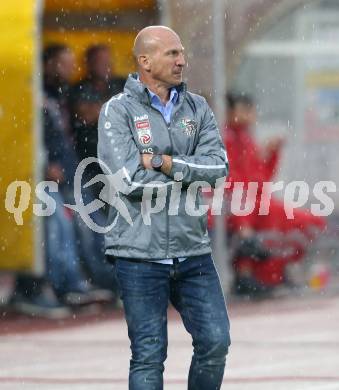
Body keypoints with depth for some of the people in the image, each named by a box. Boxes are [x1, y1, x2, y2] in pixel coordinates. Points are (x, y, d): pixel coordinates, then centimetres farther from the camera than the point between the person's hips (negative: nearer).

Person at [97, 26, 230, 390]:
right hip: (140, 253, -4)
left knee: (216, 342, 1)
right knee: (148, 357, -1)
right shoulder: (118, 111, -5)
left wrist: (162, 162, -16)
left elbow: (218, 167, -6)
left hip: (192, 249, 4)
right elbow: (130, 179, -17)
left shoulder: (197, 108, 8)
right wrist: (189, 172, -7)